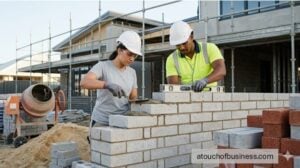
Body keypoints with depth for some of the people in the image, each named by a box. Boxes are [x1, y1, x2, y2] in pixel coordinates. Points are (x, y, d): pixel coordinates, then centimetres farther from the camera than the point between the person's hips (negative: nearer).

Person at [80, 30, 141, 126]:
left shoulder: (132, 73, 9)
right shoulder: (102, 66, -8)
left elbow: (133, 97, 9)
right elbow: (84, 82, -25)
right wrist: (108, 84, -41)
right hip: (101, 122, -4)